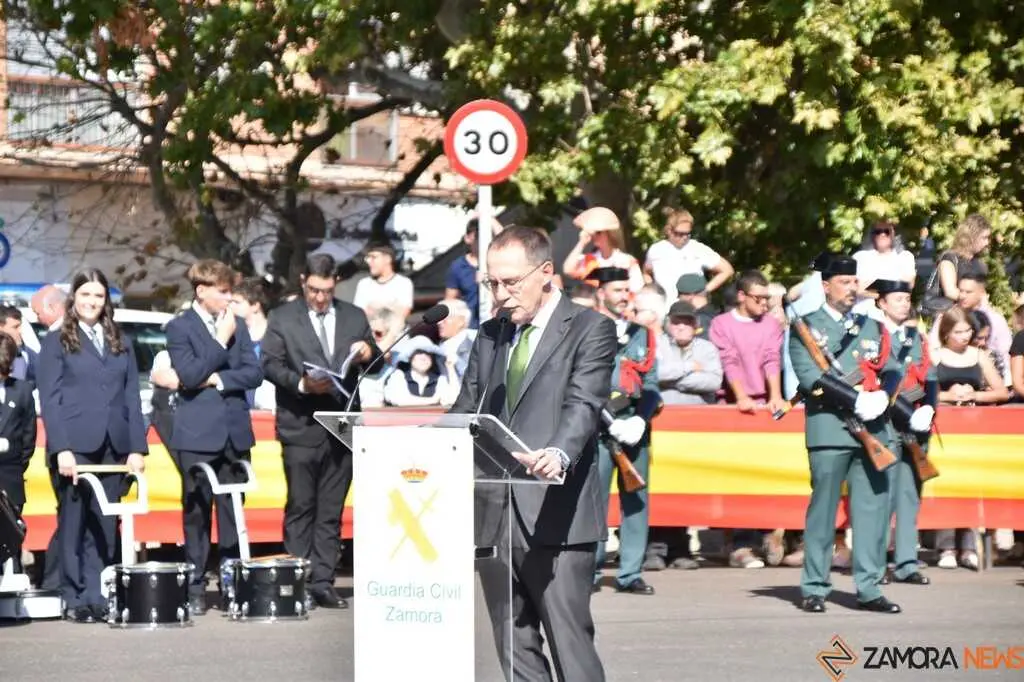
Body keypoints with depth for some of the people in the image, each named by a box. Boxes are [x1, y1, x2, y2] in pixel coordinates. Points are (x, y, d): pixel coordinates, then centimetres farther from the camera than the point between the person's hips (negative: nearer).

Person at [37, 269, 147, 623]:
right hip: (75, 446, -3)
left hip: (113, 447, 3)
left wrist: (137, 448, 3)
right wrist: (61, 448, -12)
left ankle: (97, 598, 6)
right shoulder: (56, 343, 5)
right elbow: (49, 400, -2)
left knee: (104, 526, 3)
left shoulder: (121, 344, 17)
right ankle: (75, 599, 3)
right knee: (73, 523, -1)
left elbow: (132, 398, 13)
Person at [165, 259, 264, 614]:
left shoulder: (237, 325, 13)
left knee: (233, 512, 3)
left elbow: (254, 373, 6)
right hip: (198, 435, -4)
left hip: (235, 432, 4)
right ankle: (195, 588, 2)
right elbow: (190, 375, -13)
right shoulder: (179, 328, -1)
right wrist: (221, 341, -10)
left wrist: (218, 379, -7)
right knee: (196, 514, -2)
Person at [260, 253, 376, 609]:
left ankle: (323, 583, 8)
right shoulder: (282, 318, 4)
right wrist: (301, 383, -19)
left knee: (331, 512, 5)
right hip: (302, 428, -3)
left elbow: (374, 362, 16)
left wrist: (369, 353, -7)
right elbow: (271, 364, -3)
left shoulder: (354, 317, 14)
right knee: (300, 508, -2)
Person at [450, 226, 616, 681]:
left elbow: (583, 405, -16)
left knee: (570, 645, -8)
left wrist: (560, 455, -36)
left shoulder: (590, 329, -1)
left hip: (556, 517, -6)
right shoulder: (490, 335, 18)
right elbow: (467, 409, 18)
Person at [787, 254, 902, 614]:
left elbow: (890, 370, 14)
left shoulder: (871, 326, 20)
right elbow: (811, 376, -10)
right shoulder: (807, 326, 4)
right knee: (823, 510, -3)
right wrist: (857, 401, -17)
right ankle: (814, 588, 4)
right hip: (829, 430, -5)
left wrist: (882, 396, -9)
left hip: (871, 429, 5)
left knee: (872, 509, 1)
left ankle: (868, 588, 6)